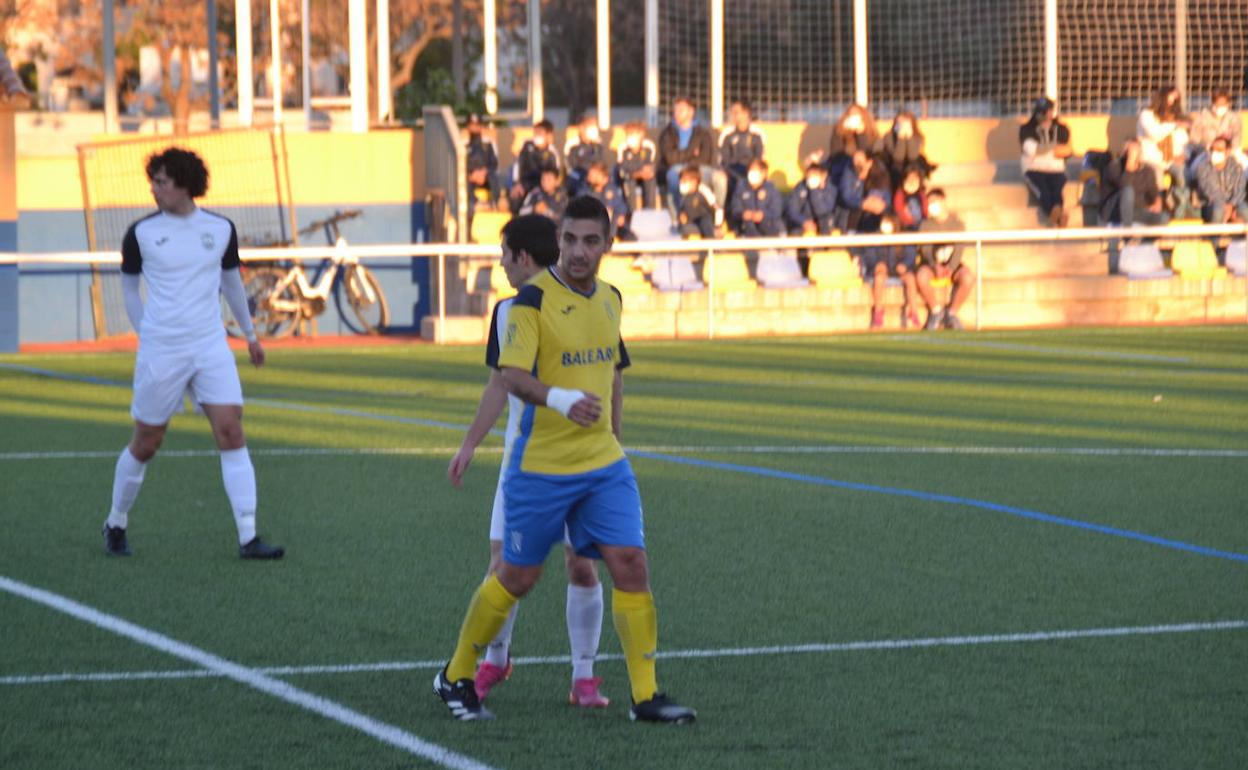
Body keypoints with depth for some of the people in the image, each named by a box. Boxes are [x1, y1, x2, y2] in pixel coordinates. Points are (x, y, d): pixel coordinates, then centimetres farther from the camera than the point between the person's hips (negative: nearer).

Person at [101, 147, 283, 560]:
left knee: (231, 430, -11)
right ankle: (116, 523, 29)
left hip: (211, 347, 2)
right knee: (145, 444, 5)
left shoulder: (221, 229, 3)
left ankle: (248, 538, -12)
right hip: (160, 352, -2)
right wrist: (147, 335, 9)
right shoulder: (141, 234, -4)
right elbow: (129, 286, 11)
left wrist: (249, 333, 28)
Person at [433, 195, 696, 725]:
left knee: (630, 564, -6)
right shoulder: (534, 298, -13)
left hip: (605, 465, 5)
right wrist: (560, 398, -42)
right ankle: (455, 678, 24)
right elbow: (512, 376, -24)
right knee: (518, 577, 5)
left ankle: (645, 696, 0)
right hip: (541, 467, -5)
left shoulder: (609, 299, 8)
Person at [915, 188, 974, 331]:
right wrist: (936, 266, -28)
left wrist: (951, 268, -27)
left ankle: (952, 312, -11)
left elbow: (959, 249, -8)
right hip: (931, 264, 0)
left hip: (952, 265, 0)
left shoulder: (957, 224, 4)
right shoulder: (926, 225, 4)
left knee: (968, 277, -32)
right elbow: (925, 249, -9)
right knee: (921, 277, -36)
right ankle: (935, 310, -10)